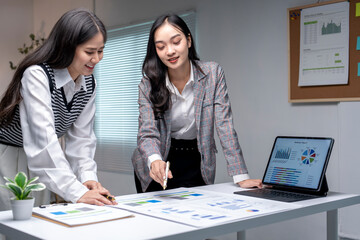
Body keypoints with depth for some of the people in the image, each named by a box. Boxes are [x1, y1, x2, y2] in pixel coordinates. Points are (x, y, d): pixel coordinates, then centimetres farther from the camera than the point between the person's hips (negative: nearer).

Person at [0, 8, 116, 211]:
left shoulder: (89, 84, -5)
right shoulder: (37, 75, -27)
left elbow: (81, 136, -4)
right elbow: (43, 137, -35)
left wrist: (87, 177, -21)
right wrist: (77, 192, -41)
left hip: (42, 160, 6)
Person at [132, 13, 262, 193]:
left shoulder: (213, 73, -10)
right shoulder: (148, 84, -10)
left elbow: (224, 124, -13)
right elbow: (147, 133, -16)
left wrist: (241, 176, -20)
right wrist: (154, 160, -39)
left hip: (196, 165, 0)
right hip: (157, 163, 0)